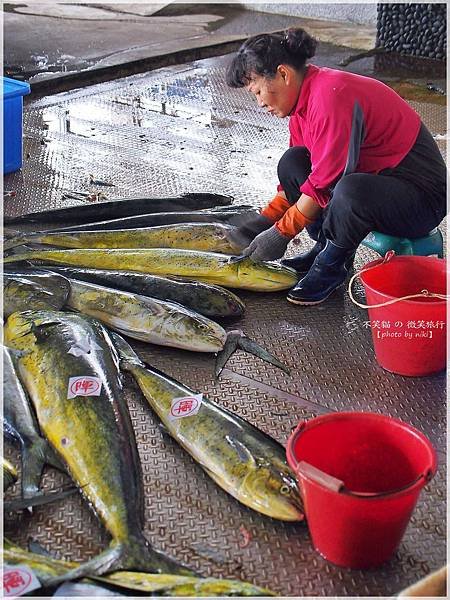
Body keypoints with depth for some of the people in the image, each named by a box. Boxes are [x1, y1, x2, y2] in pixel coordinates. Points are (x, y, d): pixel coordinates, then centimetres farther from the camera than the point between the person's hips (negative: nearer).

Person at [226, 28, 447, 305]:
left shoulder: (331, 94, -24)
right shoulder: (304, 98, 6)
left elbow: (324, 182, -25)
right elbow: (300, 173, 12)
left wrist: (280, 233, -17)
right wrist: (265, 218, 2)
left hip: (421, 196, -9)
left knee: (351, 190, -39)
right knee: (292, 162, -3)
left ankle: (331, 266, -12)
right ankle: (324, 247, 4)